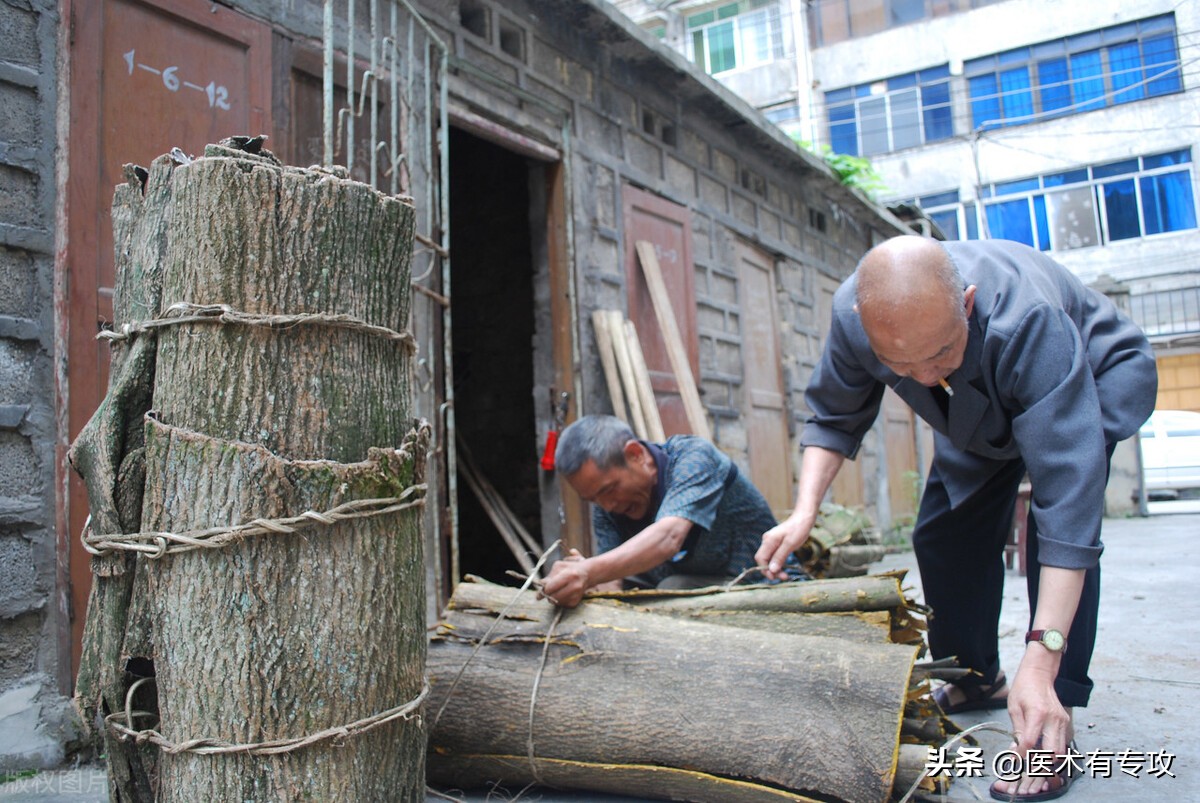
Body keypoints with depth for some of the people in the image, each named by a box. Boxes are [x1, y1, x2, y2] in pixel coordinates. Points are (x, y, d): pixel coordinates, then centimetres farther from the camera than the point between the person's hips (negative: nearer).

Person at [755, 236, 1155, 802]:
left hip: (1098, 374, -5)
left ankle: (1052, 722, -19)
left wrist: (1040, 660, -52)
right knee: (944, 531, -1)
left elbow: (1069, 491, -48)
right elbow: (832, 418, -13)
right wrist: (804, 512, -30)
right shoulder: (853, 313, -32)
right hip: (984, 403, 5)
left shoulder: (1027, 320, -46)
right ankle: (975, 680, 22)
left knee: (1062, 513, -28)